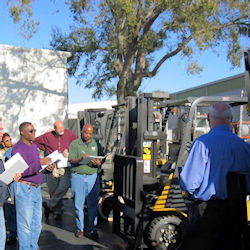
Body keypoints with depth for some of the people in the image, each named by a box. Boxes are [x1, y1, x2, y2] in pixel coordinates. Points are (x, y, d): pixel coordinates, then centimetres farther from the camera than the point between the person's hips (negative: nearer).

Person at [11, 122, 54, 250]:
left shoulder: (33, 145, 14)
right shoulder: (18, 148, -14)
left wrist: (47, 166, 4)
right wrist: (39, 163, -28)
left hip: (36, 188, 9)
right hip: (24, 188, -9)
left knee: (37, 222, 16)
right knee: (25, 223, -1)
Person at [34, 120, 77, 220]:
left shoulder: (69, 134, -1)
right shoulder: (47, 136, -2)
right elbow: (36, 141, 12)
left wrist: (68, 150, 1)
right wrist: (46, 149, 6)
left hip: (65, 164, 0)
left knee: (64, 185, -19)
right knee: (52, 189, 5)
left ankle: (49, 205, -1)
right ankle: (57, 211, 21)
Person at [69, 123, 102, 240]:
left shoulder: (96, 144, 11)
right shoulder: (74, 144, 5)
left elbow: (100, 162, 11)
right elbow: (71, 160, -3)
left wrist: (97, 162, -12)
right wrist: (81, 159, -21)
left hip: (93, 177, 1)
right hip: (78, 177, -1)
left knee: (93, 204, 0)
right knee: (78, 204, 2)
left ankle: (92, 229, 9)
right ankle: (80, 229, 15)